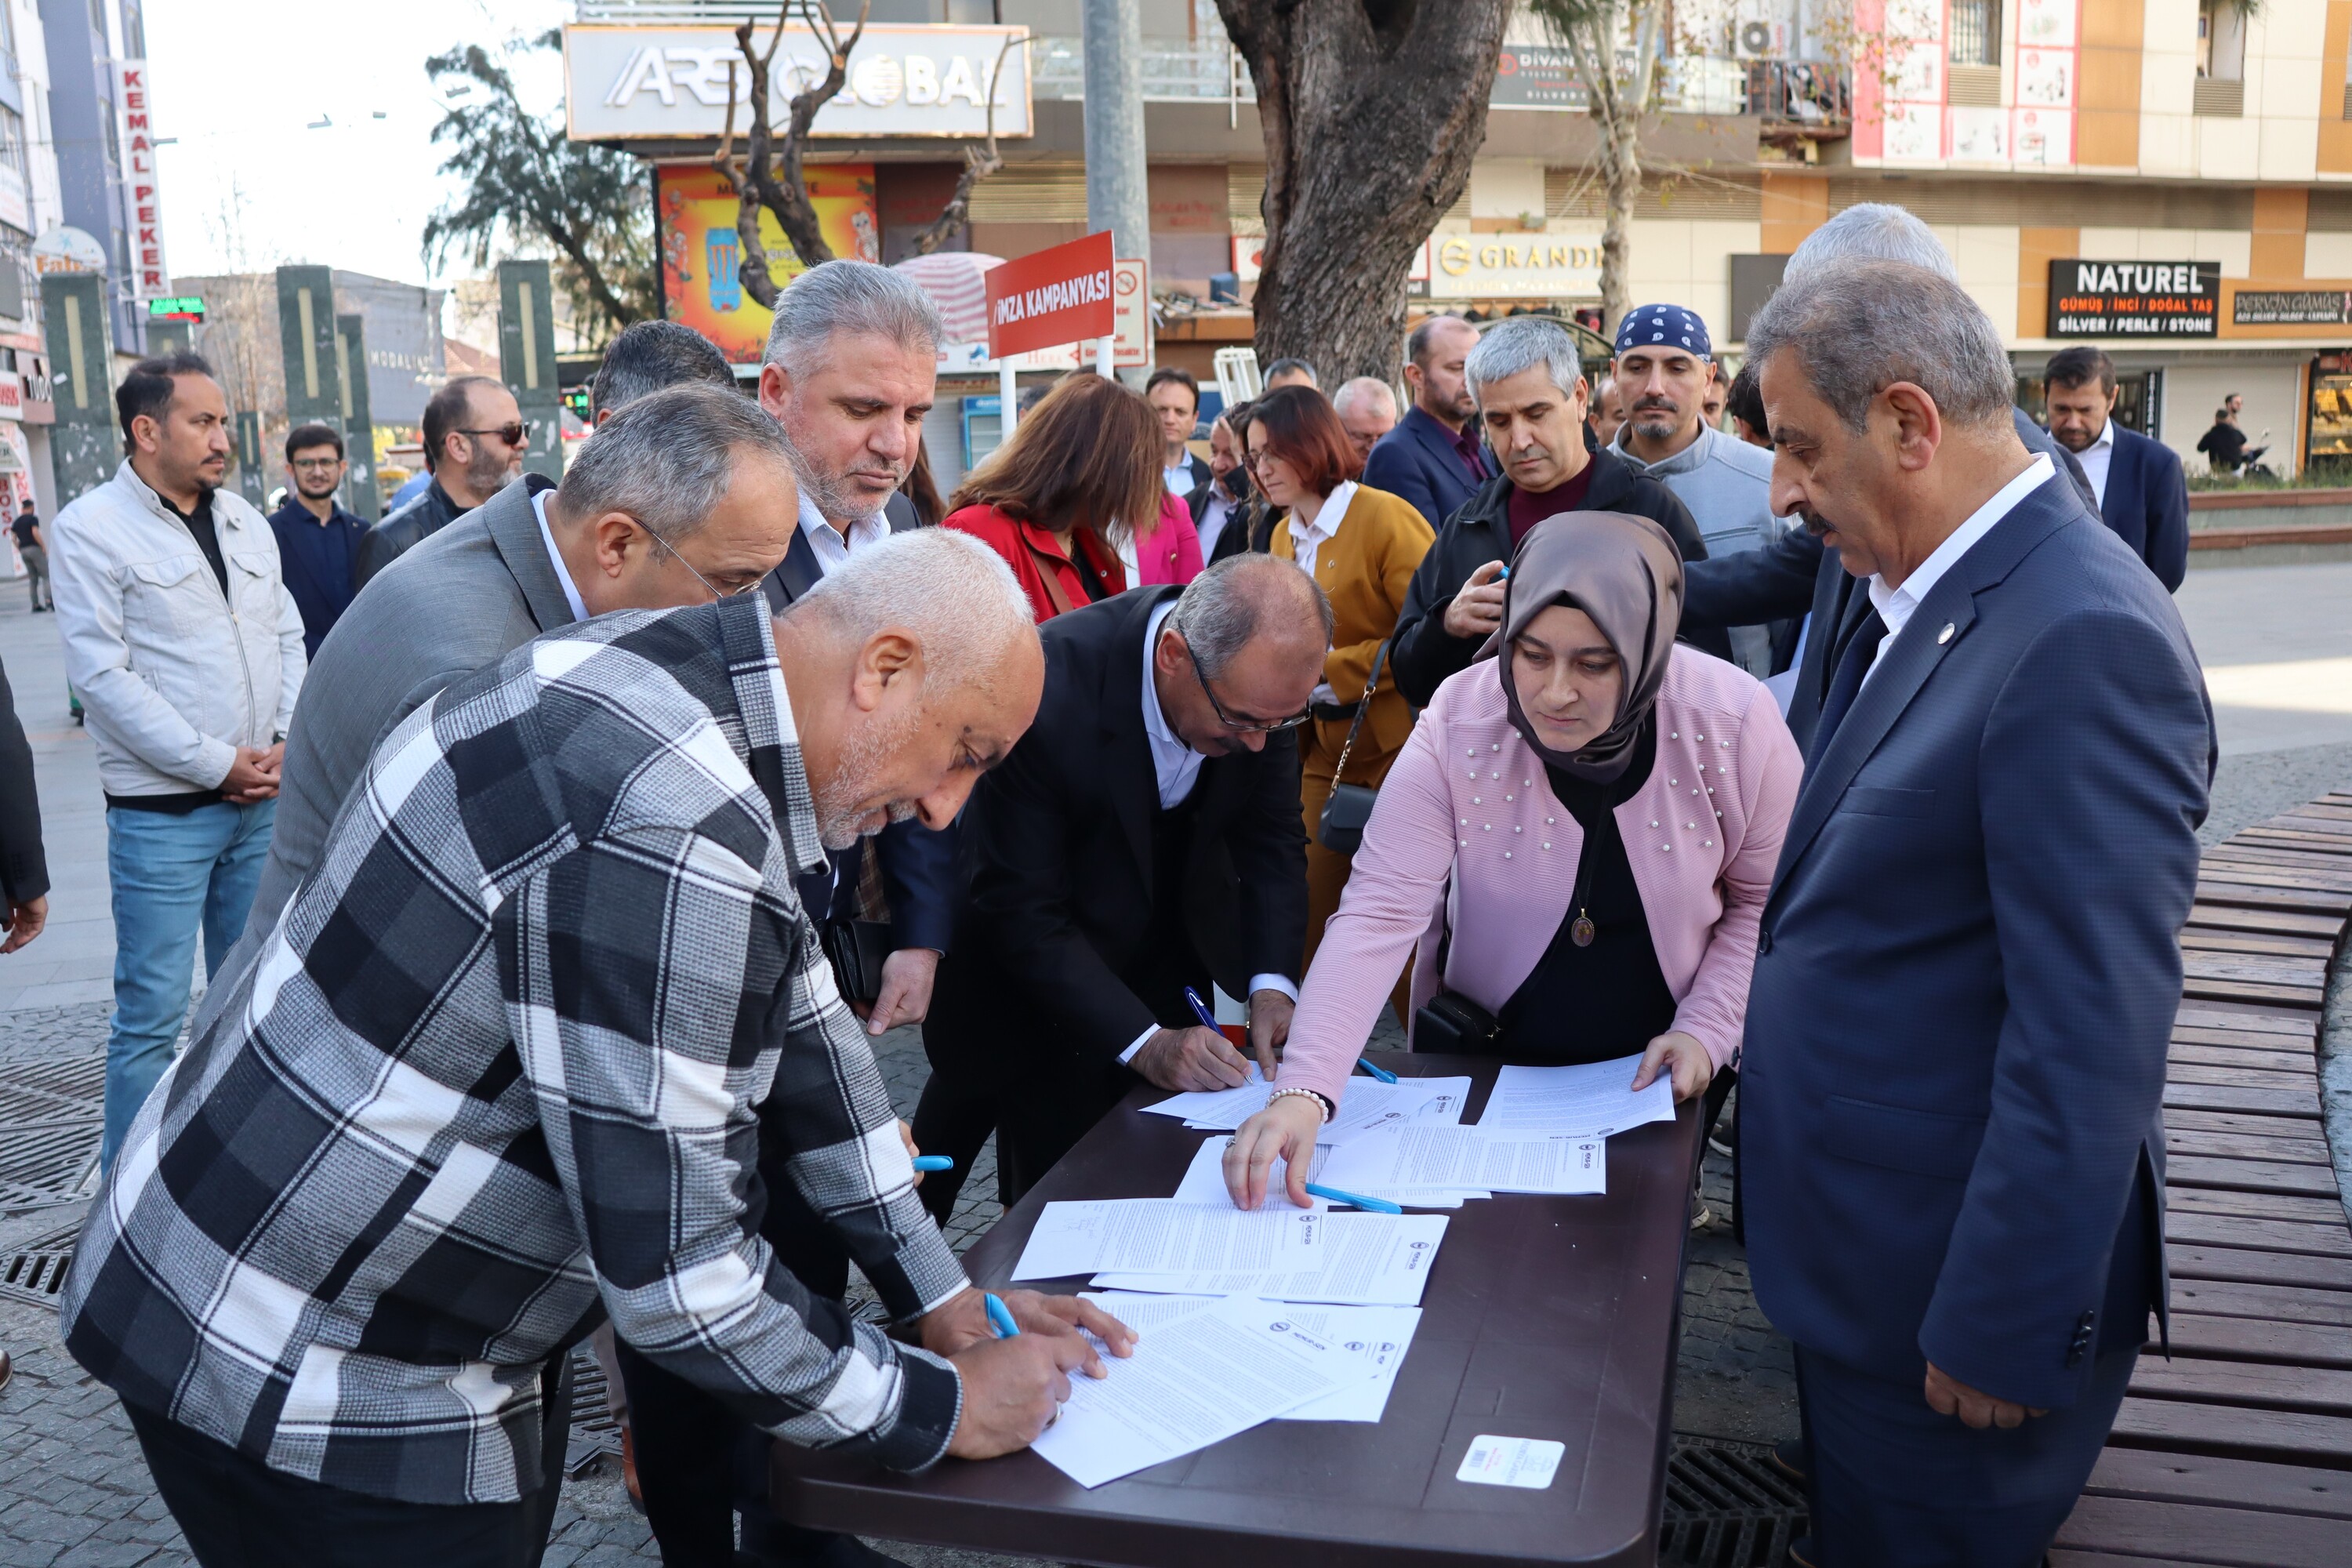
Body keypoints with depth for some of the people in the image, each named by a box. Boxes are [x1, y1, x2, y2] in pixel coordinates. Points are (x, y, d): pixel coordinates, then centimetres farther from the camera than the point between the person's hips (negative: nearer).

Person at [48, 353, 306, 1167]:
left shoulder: (244, 520, 11)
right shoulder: (91, 529, -8)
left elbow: (286, 636, 13)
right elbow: (104, 678, -14)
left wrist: (285, 744, -3)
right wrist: (218, 765, -15)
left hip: (264, 799, 6)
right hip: (162, 811, -6)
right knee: (153, 1013, -2)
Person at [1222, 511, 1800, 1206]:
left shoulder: (1734, 722, -21)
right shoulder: (1457, 726, -24)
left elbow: (1767, 899, -5)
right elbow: (1378, 914, -29)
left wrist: (1706, 1031, -14)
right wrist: (1304, 1092, -40)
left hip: (1654, 1072, 1)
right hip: (1476, 1063, -1)